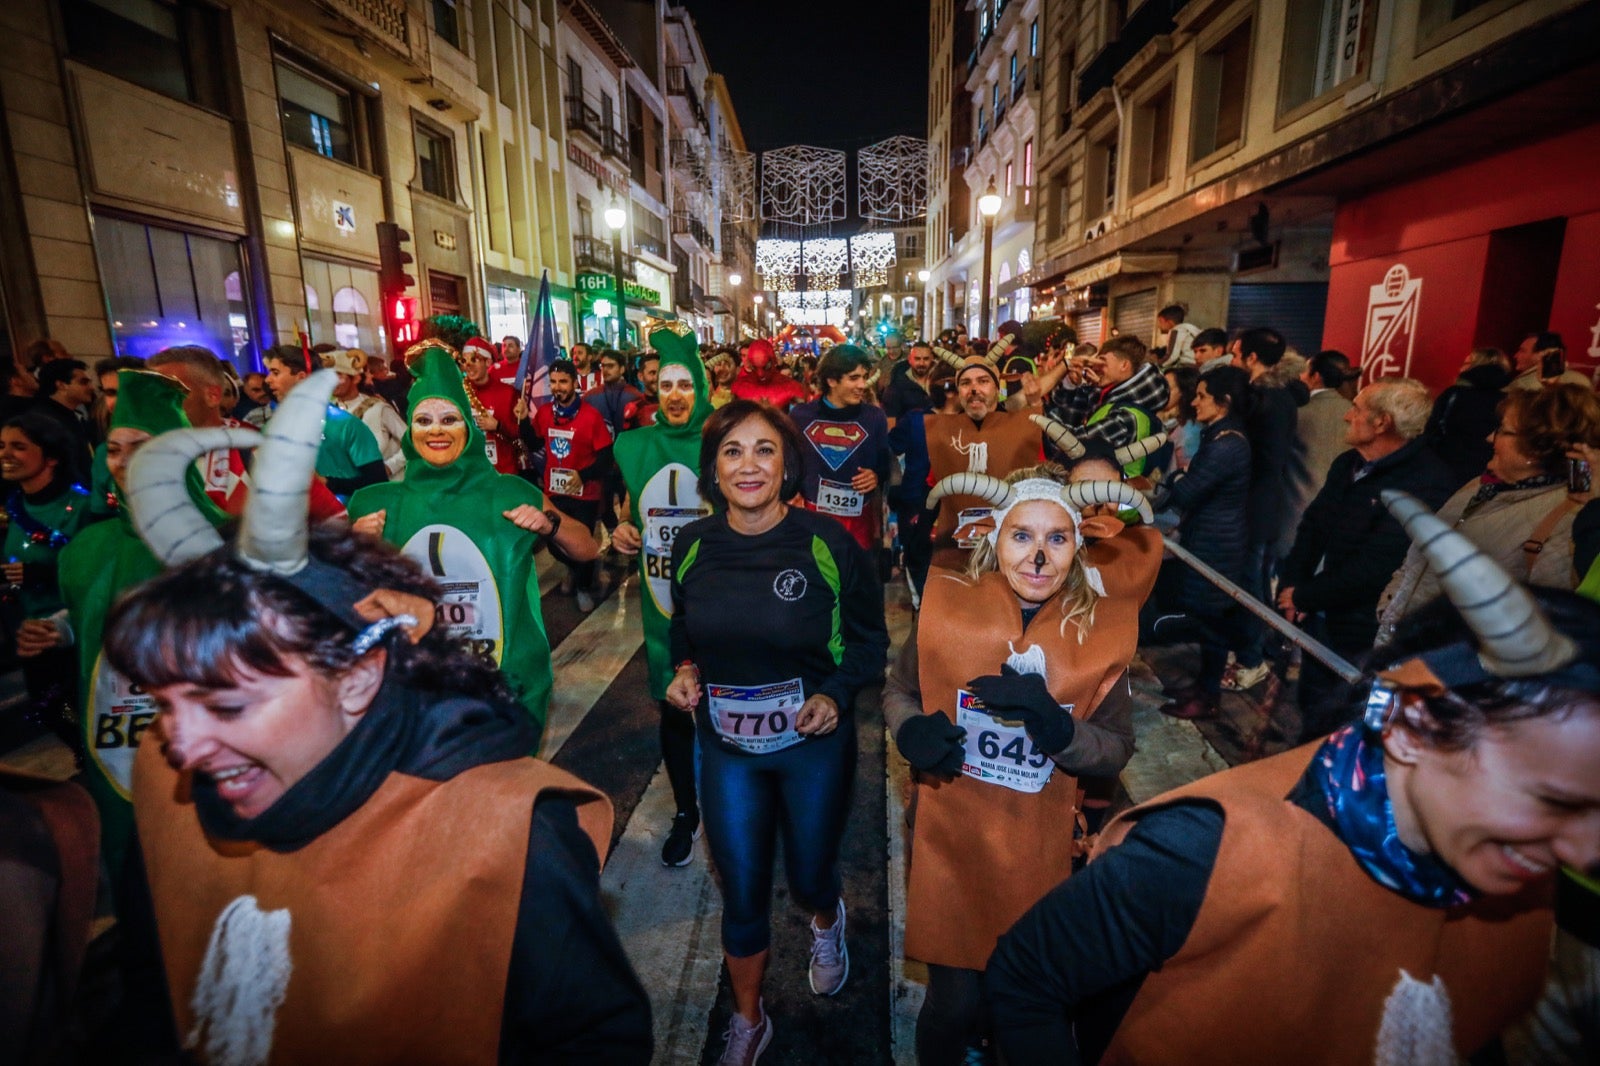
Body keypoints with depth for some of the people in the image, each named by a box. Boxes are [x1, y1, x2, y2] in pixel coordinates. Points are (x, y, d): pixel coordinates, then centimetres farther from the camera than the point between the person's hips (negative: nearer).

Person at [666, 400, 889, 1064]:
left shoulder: (826, 543, -16)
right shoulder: (693, 545, -7)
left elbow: (869, 637, -5)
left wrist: (836, 695, -20)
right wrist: (685, 670, -9)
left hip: (814, 740, -2)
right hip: (725, 743, 2)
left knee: (809, 877, 19)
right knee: (741, 893, 13)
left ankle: (827, 920, 60)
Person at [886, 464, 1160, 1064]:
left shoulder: (1102, 628, -7)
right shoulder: (949, 606, -10)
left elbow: (1116, 751, -3)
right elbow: (897, 691, 2)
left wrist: (1056, 726, -23)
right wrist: (911, 730, -19)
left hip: (1039, 850, 2)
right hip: (951, 837, -1)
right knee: (956, 1001, 6)